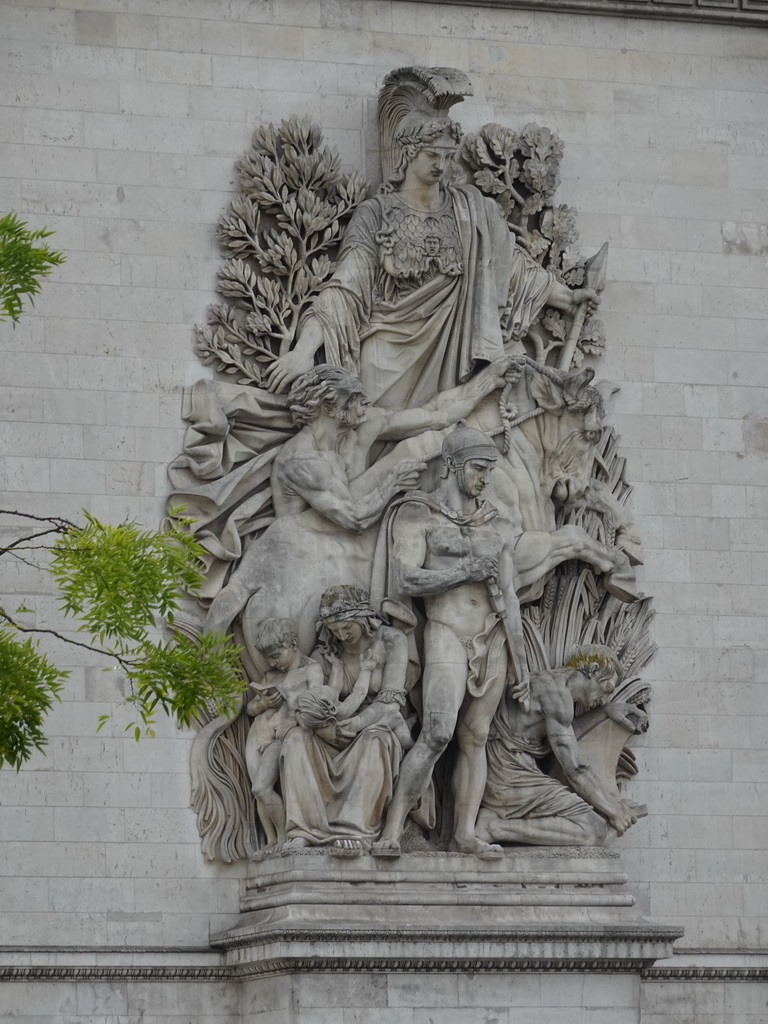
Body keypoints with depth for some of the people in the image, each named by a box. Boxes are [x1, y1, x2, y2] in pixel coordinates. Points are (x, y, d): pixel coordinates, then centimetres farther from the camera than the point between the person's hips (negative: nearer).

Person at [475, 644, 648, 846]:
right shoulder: (556, 692, -12)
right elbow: (575, 769, -14)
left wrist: (610, 707, 26)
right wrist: (614, 810, -4)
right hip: (509, 776, -10)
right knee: (595, 831, -15)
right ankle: (495, 827, -17)